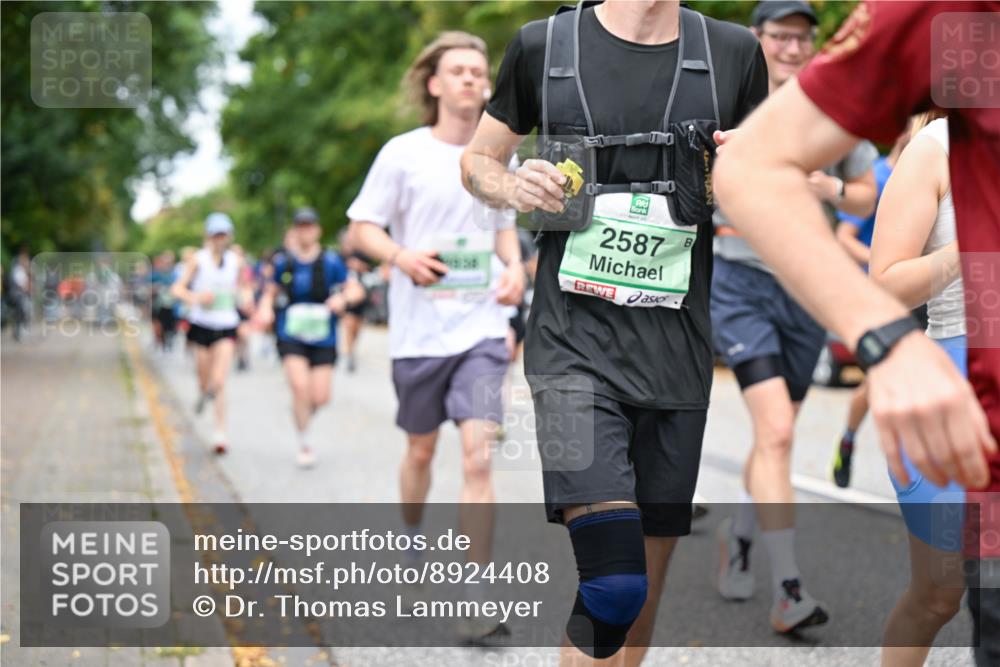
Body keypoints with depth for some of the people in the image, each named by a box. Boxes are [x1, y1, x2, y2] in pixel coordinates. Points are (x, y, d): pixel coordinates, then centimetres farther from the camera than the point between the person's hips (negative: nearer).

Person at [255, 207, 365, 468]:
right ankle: (304, 444, -1)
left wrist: (343, 298, -23)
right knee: (299, 385, -18)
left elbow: (356, 290, -2)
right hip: (291, 336, 0)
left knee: (320, 397, -3)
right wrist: (265, 309, -5)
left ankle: (303, 412, 34)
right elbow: (271, 292, 16)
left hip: (323, 338, 0)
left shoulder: (331, 261, -3)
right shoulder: (283, 262, 2)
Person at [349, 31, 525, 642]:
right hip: (419, 330, -1)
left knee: (479, 454, -12)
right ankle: (411, 547, 44)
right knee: (421, 451, 15)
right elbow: (363, 228, -1)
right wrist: (402, 256, -21)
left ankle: (477, 600, -10)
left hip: (482, 328, 1)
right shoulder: (404, 153, -4)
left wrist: (514, 266, 2)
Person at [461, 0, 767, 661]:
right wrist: (514, 188, -8)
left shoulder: (733, 53, 6)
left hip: (678, 353, 3)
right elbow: (478, 160, 14)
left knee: (651, 574, 11)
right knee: (614, 580, -16)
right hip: (576, 342, -3)